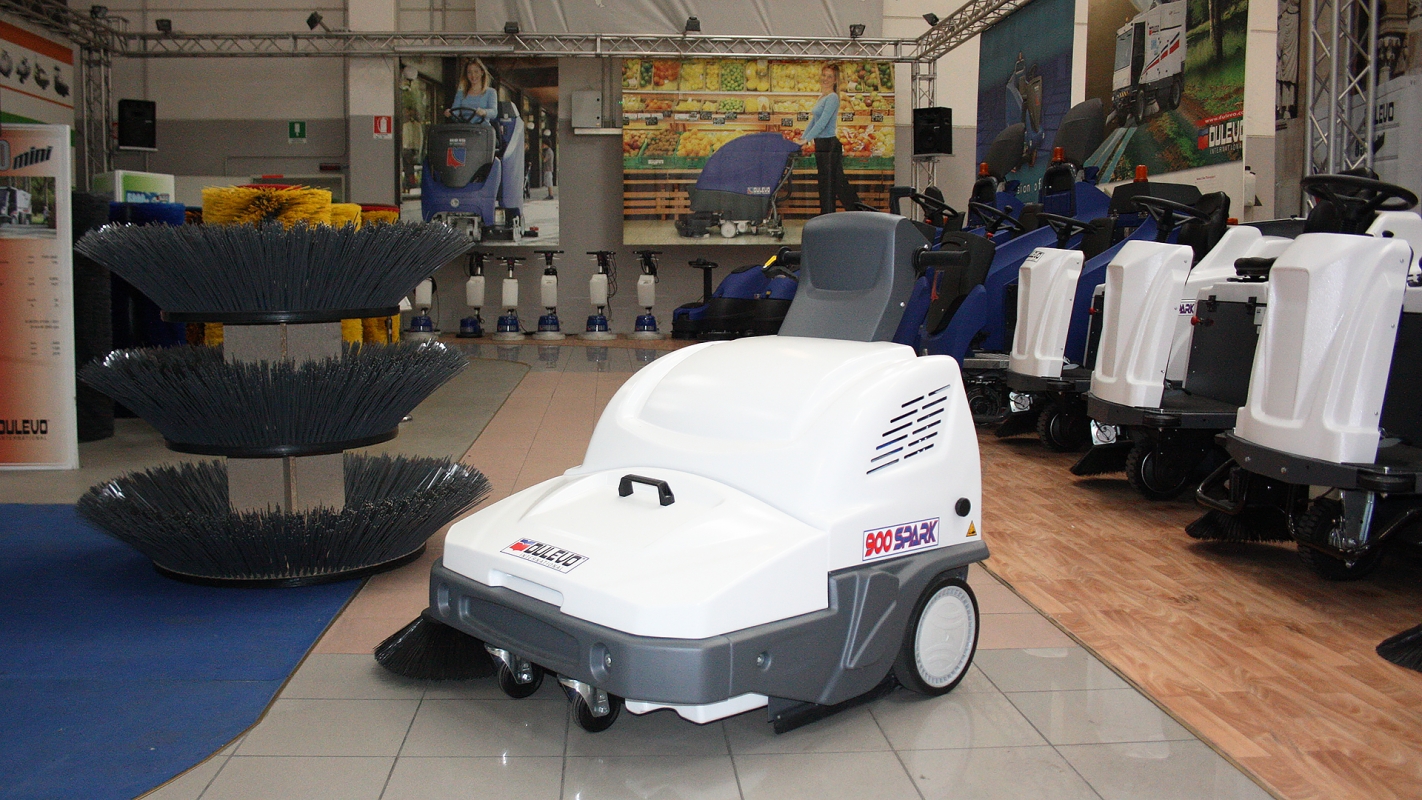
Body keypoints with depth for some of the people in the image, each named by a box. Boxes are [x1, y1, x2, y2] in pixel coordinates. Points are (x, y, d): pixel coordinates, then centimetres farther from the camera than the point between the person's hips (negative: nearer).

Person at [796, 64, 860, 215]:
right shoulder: (822, 98, 16)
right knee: (840, 184, 14)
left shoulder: (832, 98, -13)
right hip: (821, 146, 9)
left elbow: (823, 122, -22)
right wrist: (801, 138, 12)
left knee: (828, 185, -4)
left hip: (829, 146, -9)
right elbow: (813, 121, 21)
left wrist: (806, 139, -25)